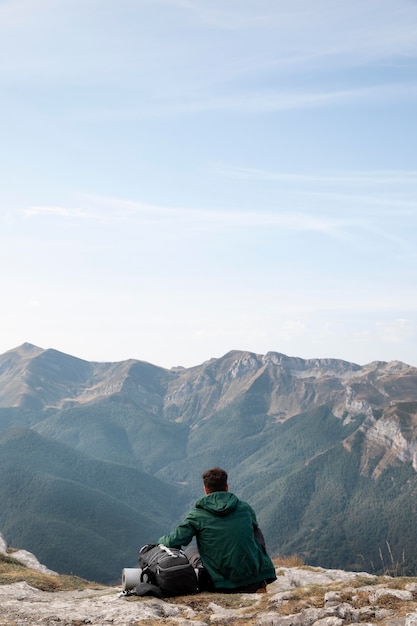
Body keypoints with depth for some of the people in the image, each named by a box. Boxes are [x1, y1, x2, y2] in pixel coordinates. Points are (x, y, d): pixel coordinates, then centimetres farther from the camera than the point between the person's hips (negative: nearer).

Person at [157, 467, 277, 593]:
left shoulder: (197, 514, -6)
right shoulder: (245, 507, 3)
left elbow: (174, 542, -7)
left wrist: (162, 541, 16)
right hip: (255, 576, 1)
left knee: (190, 551, 24)